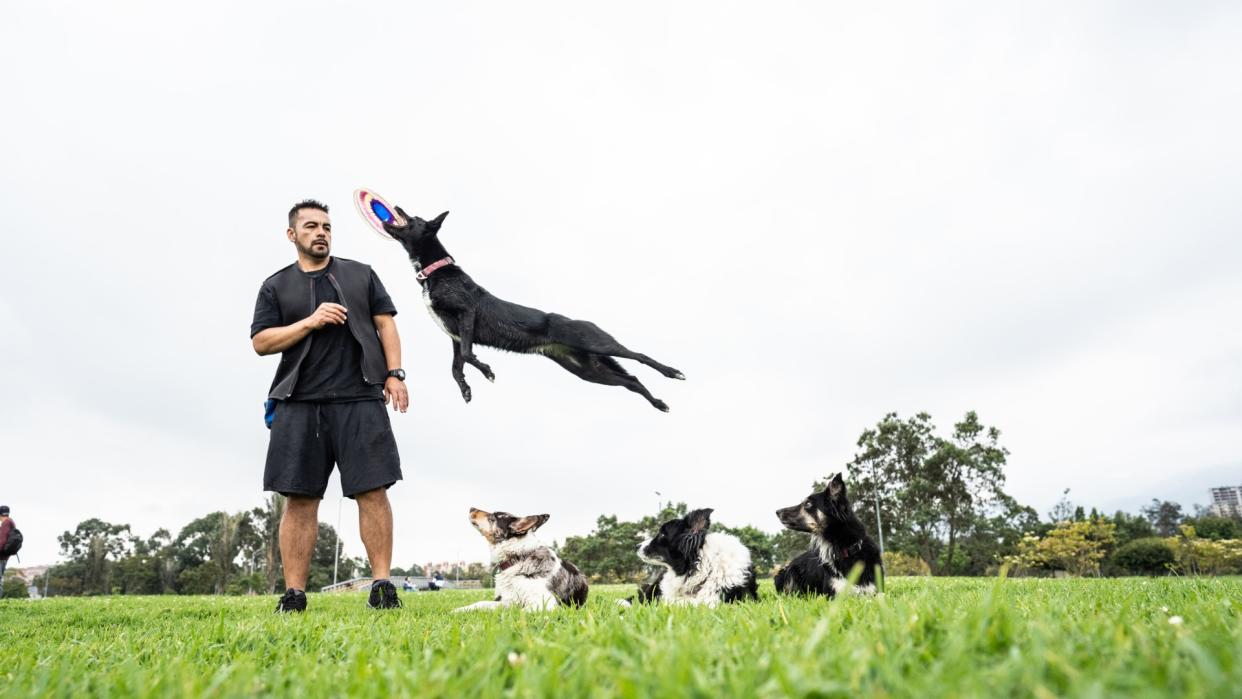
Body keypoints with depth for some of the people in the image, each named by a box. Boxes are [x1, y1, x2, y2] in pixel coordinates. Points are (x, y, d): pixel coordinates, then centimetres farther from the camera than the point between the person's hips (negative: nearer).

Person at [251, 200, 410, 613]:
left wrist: (394, 373, -2)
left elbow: (385, 325, 12)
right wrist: (310, 321, -7)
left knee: (372, 491, -7)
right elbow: (260, 342, 7)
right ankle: (294, 594, 4)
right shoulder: (276, 287, 15)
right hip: (299, 403, 1)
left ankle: (382, 586, -4)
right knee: (300, 498, -1)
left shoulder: (361, 275, 17)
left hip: (360, 399, 0)